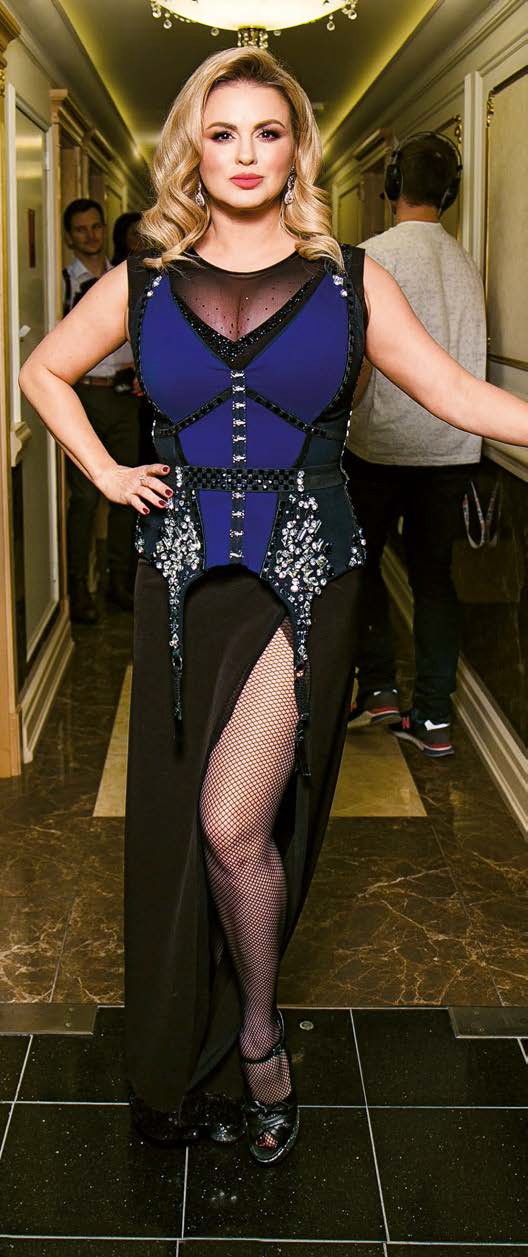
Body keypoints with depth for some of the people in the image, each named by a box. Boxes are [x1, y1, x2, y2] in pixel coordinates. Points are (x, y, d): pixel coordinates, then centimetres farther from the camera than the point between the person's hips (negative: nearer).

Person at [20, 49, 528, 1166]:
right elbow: (45, 372, 21)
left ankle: (257, 1033, 16)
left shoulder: (350, 280, 3)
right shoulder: (144, 284, 7)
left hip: (305, 577, -2)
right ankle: (177, 1080, 24)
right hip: (184, 576, 3)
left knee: (234, 825, -13)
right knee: (177, 827, 6)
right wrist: (107, 474, 9)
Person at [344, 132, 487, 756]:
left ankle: (377, 686, 7)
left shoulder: (378, 254, -9)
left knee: (359, 560, 13)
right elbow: (468, 352, 13)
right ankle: (433, 716, 8)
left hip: (383, 442, -5)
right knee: (433, 572, 8)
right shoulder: (465, 262, 9)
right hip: (454, 446, 5)